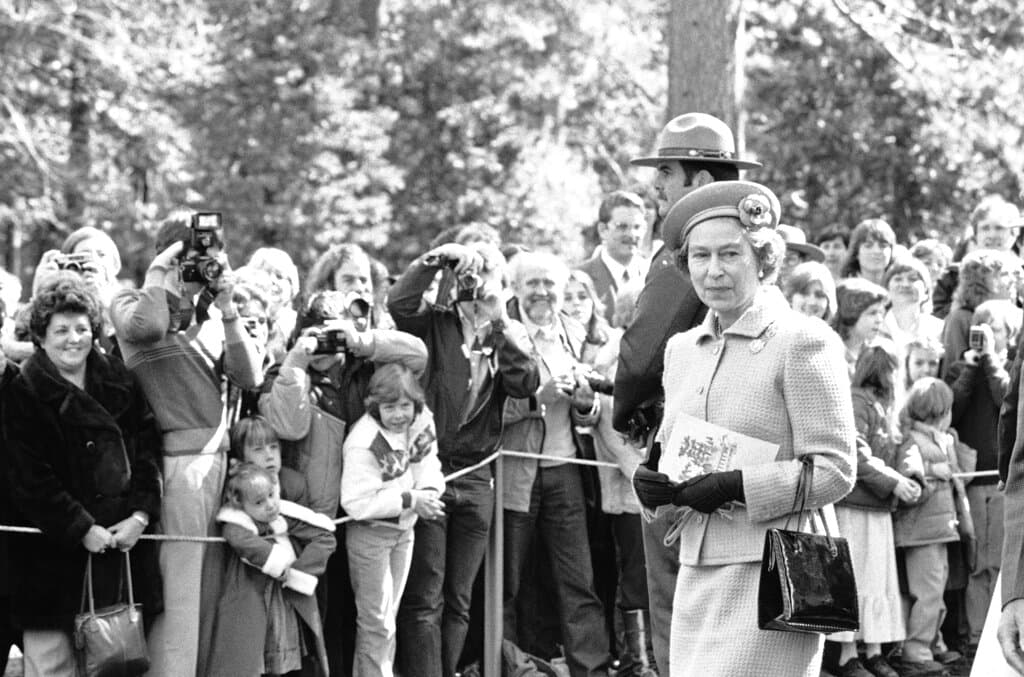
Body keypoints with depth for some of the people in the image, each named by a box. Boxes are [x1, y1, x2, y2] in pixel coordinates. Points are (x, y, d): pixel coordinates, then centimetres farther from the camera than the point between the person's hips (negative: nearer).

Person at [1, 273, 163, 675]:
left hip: (124, 538, 4)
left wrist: (141, 514, -6)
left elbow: (148, 451, 8)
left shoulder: (120, 383, 10)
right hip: (54, 549, -4)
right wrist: (82, 528, -15)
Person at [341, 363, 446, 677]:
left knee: (388, 616, 18)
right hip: (370, 534, -7)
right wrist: (410, 500, -28)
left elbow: (428, 466, 2)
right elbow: (356, 502, -29)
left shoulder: (422, 422, -9)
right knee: (377, 622, -2)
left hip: (403, 530, 7)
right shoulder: (363, 444, -28)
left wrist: (429, 492, -21)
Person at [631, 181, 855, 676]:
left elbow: (834, 470, -10)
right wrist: (652, 485, 1)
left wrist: (736, 486, -17)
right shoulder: (681, 349, 16)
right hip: (696, 570, 7)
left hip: (773, 570, -7)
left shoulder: (802, 342, -6)